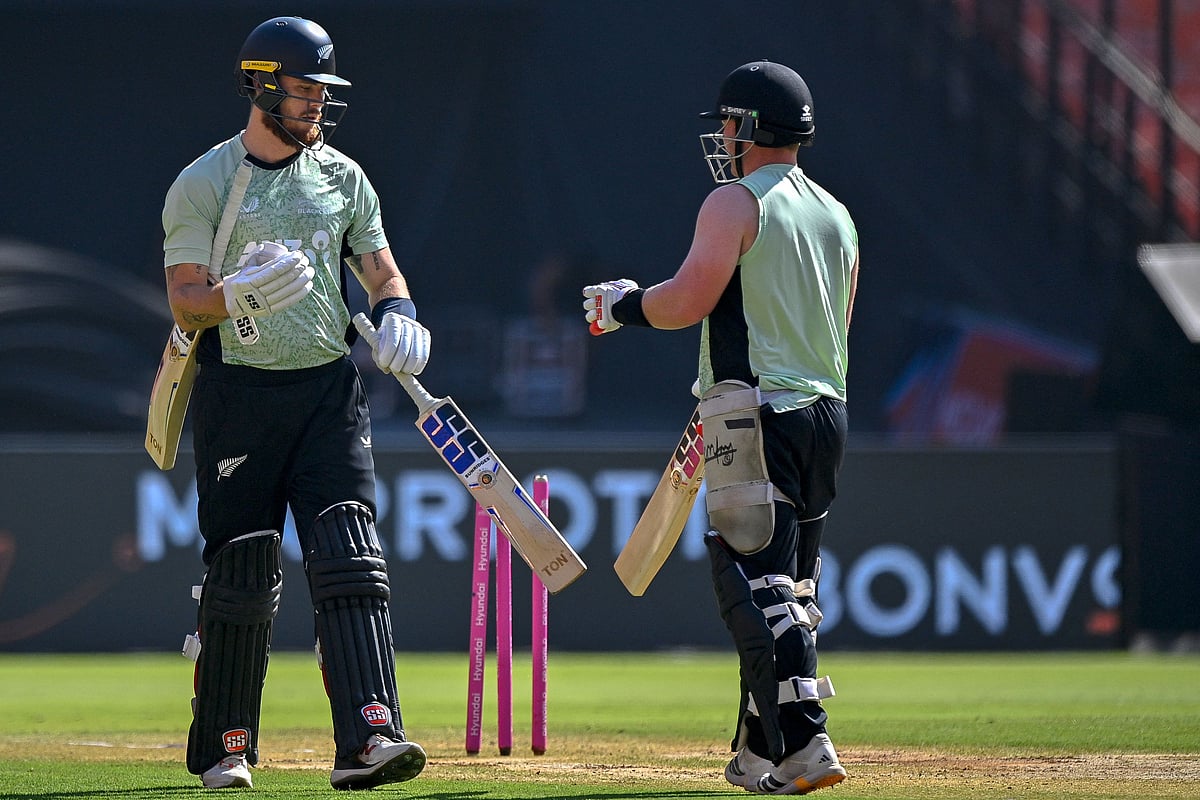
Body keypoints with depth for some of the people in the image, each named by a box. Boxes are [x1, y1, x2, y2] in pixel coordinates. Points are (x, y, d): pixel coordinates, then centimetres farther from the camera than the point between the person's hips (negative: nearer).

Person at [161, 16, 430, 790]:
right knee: (241, 574, 0)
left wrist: (399, 313, -6)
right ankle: (225, 748, 14)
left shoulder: (342, 178, 11)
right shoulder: (205, 185, -2)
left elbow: (381, 269, 17)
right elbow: (186, 304, -7)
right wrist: (241, 295, -28)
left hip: (328, 390, 3)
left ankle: (368, 738, -21)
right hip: (239, 394, -3)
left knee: (351, 562, -11)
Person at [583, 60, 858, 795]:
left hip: (759, 419, -8)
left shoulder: (737, 202, -7)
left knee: (758, 584, -10)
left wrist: (622, 306, 2)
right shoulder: (837, 216, 18)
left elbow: (690, 299, -17)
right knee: (790, 586, 13)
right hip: (827, 411, 8)